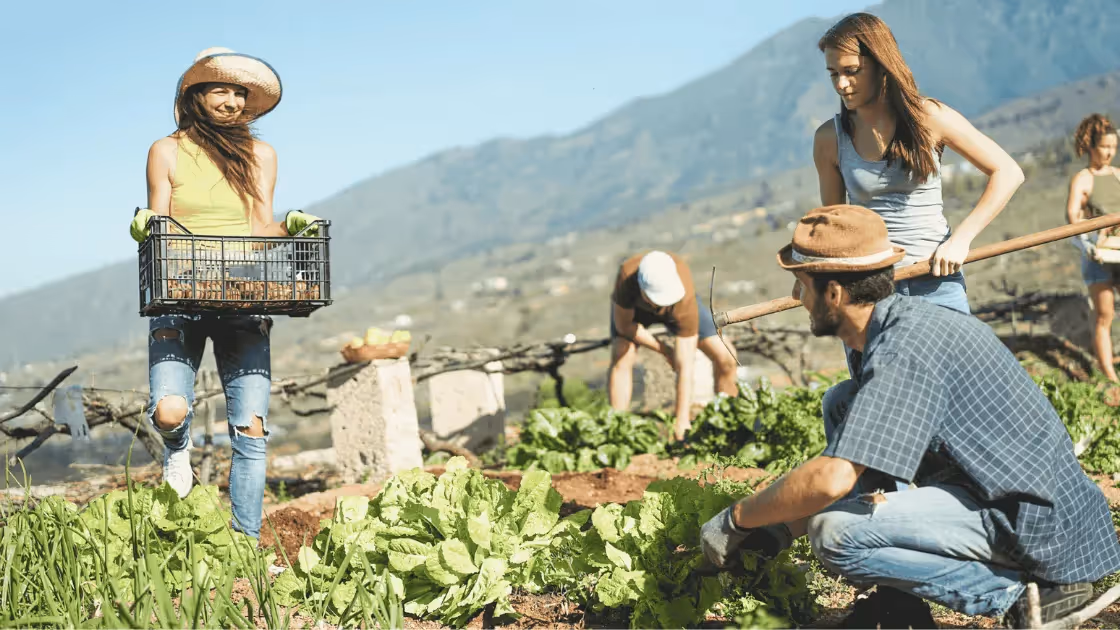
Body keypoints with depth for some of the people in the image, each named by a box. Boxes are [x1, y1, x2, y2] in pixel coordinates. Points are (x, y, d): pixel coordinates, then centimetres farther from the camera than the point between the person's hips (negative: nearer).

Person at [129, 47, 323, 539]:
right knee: (169, 412, -22)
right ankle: (177, 450, 15)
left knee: (251, 429, -6)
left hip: (245, 308, 2)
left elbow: (262, 229, 7)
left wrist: (291, 226, -14)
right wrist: (145, 227, -17)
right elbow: (158, 230, 5)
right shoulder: (167, 152, 7)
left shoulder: (260, 155, 13)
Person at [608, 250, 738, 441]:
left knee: (725, 359, -13)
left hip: (676, 308, 0)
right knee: (621, 359, -26)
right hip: (632, 305, 0)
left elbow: (684, 366, -40)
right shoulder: (626, 275, -44)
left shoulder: (684, 300, -43)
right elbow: (623, 325, -26)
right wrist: (664, 350, -22)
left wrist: (682, 421, -40)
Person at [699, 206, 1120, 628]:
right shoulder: (904, 320, 8)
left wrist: (736, 520, -16)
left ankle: (1017, 592, -9)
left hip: (1042, 528, -10)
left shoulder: (903, 352, -24)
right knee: (841, 404, 10)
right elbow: (850, 456, 15)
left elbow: (832, 480, -31)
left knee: (835, 533, -21)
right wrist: (776, 530, 7)